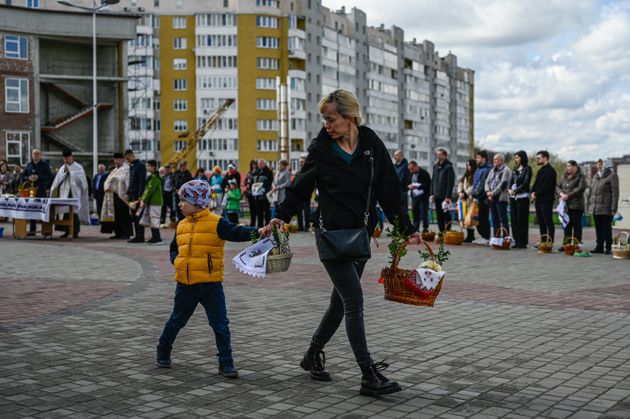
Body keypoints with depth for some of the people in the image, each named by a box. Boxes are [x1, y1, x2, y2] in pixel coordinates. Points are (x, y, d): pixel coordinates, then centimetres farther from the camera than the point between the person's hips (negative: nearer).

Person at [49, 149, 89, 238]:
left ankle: (75, 232, -6)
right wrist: (64, 173, -4)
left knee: (74, 212, -8)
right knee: (65, 212, 0)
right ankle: (66, 231, 6)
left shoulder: (78, 168, 4)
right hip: (64, 193, 4)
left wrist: (70, 172, -4)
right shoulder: (62, 168, 17)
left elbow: (79, 179, -4)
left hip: (74, 193, -4)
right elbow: (58, 180, 8)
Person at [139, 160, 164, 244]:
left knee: (154, 220, -8)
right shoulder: (150, 177, 17)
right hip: (150, 202, 10)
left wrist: (143, 200, -17)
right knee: (151, 221, 12)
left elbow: (150, 190, -18)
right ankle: (154, 238, 18)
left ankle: (157, 239, -5)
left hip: (155, 202, -10)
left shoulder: (154, 177, -14)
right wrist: (142, 199, 5)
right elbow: (147, 189, 16)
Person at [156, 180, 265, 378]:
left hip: (211, 284, -4)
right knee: (176, 321, 19)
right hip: (185, 284, 4)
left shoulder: (216, 223, -7)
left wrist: (257, 231, -34)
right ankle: (163, 351, 40)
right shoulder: (182, 226, 9)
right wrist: (176, 260, -1)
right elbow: (174, 248, 21)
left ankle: (226, 363, 7)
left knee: (220, 324, -2)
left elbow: (236, 233, -18)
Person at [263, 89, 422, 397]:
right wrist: (280, 217, -4)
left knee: (342, 301, 13)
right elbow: (300, 187, 6)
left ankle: (313, 355, 33)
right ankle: (369, 376, -5)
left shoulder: (371, 144, 0)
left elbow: (390, 192, 3)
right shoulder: (320, 149, -5)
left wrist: (407, 229, 2)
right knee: (354, 302, -9)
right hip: (332, 234, -4)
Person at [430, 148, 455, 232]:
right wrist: (432, 193, 9)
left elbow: (451, 183, -12)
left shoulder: (448, 167, -7)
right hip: (437, 196, 7)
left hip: (444, 196, -7)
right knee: (439, 215, 9)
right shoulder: (435, 166, 14)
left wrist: (448, 196, -17)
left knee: (446, 214, -3)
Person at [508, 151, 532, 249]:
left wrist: (515, 191, -15)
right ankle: (516, 241, 13)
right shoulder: (515, 168, 16)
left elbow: (525, 183, -10)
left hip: (522, 196, -6)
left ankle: (523, 242, 0)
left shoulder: (527, 169, -3)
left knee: (522, 220, -5)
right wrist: (509, 189, -6)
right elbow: (511, 180, 12)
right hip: (513, 196, 6)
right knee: (514, 219, 6)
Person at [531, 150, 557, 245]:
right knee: (541, 222, 11)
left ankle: (550, 243, -3)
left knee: (548, 222, -5)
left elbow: (546, 186, -18)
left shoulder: (550, 171, -10)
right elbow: (536, 183, 18)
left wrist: (536, 194, -14)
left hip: (546, 200, -9)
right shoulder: (541, 170, 19)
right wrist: (533, 192, 0)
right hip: (538, 200, 9)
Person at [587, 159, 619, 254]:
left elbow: (615, 192, -9)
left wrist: (613, 208, -14)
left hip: (606, 209, -6)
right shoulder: (595, 176, 16)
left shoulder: (612, 175, -5)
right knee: (598, 228, 10)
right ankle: (599, 247, 17)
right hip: (595, 208, 6)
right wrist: (589, 205, 15)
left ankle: (608, 247, 6)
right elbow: (590, 191, 21)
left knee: (606, 228, -1)